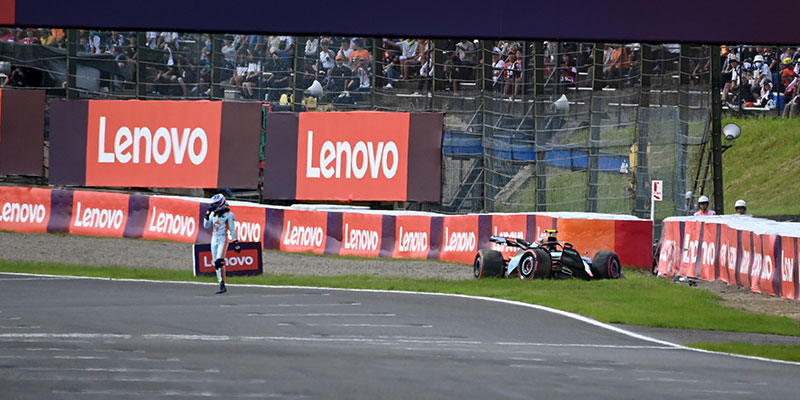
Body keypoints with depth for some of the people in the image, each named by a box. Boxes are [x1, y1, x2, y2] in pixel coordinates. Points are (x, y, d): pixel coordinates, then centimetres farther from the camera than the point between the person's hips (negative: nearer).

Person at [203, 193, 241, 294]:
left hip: (223, 240, -7)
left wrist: (235, 243, -6)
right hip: (214, 239, 7)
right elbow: (206, 226, 12)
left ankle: (222, 285, -20)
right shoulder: (213, 214, 12)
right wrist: (207, 215, -2)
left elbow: (232, 230, -5)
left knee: (219, 262, -19)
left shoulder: (228, 215, -6)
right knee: (216, 263, 6)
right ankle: (221, 284, 11)